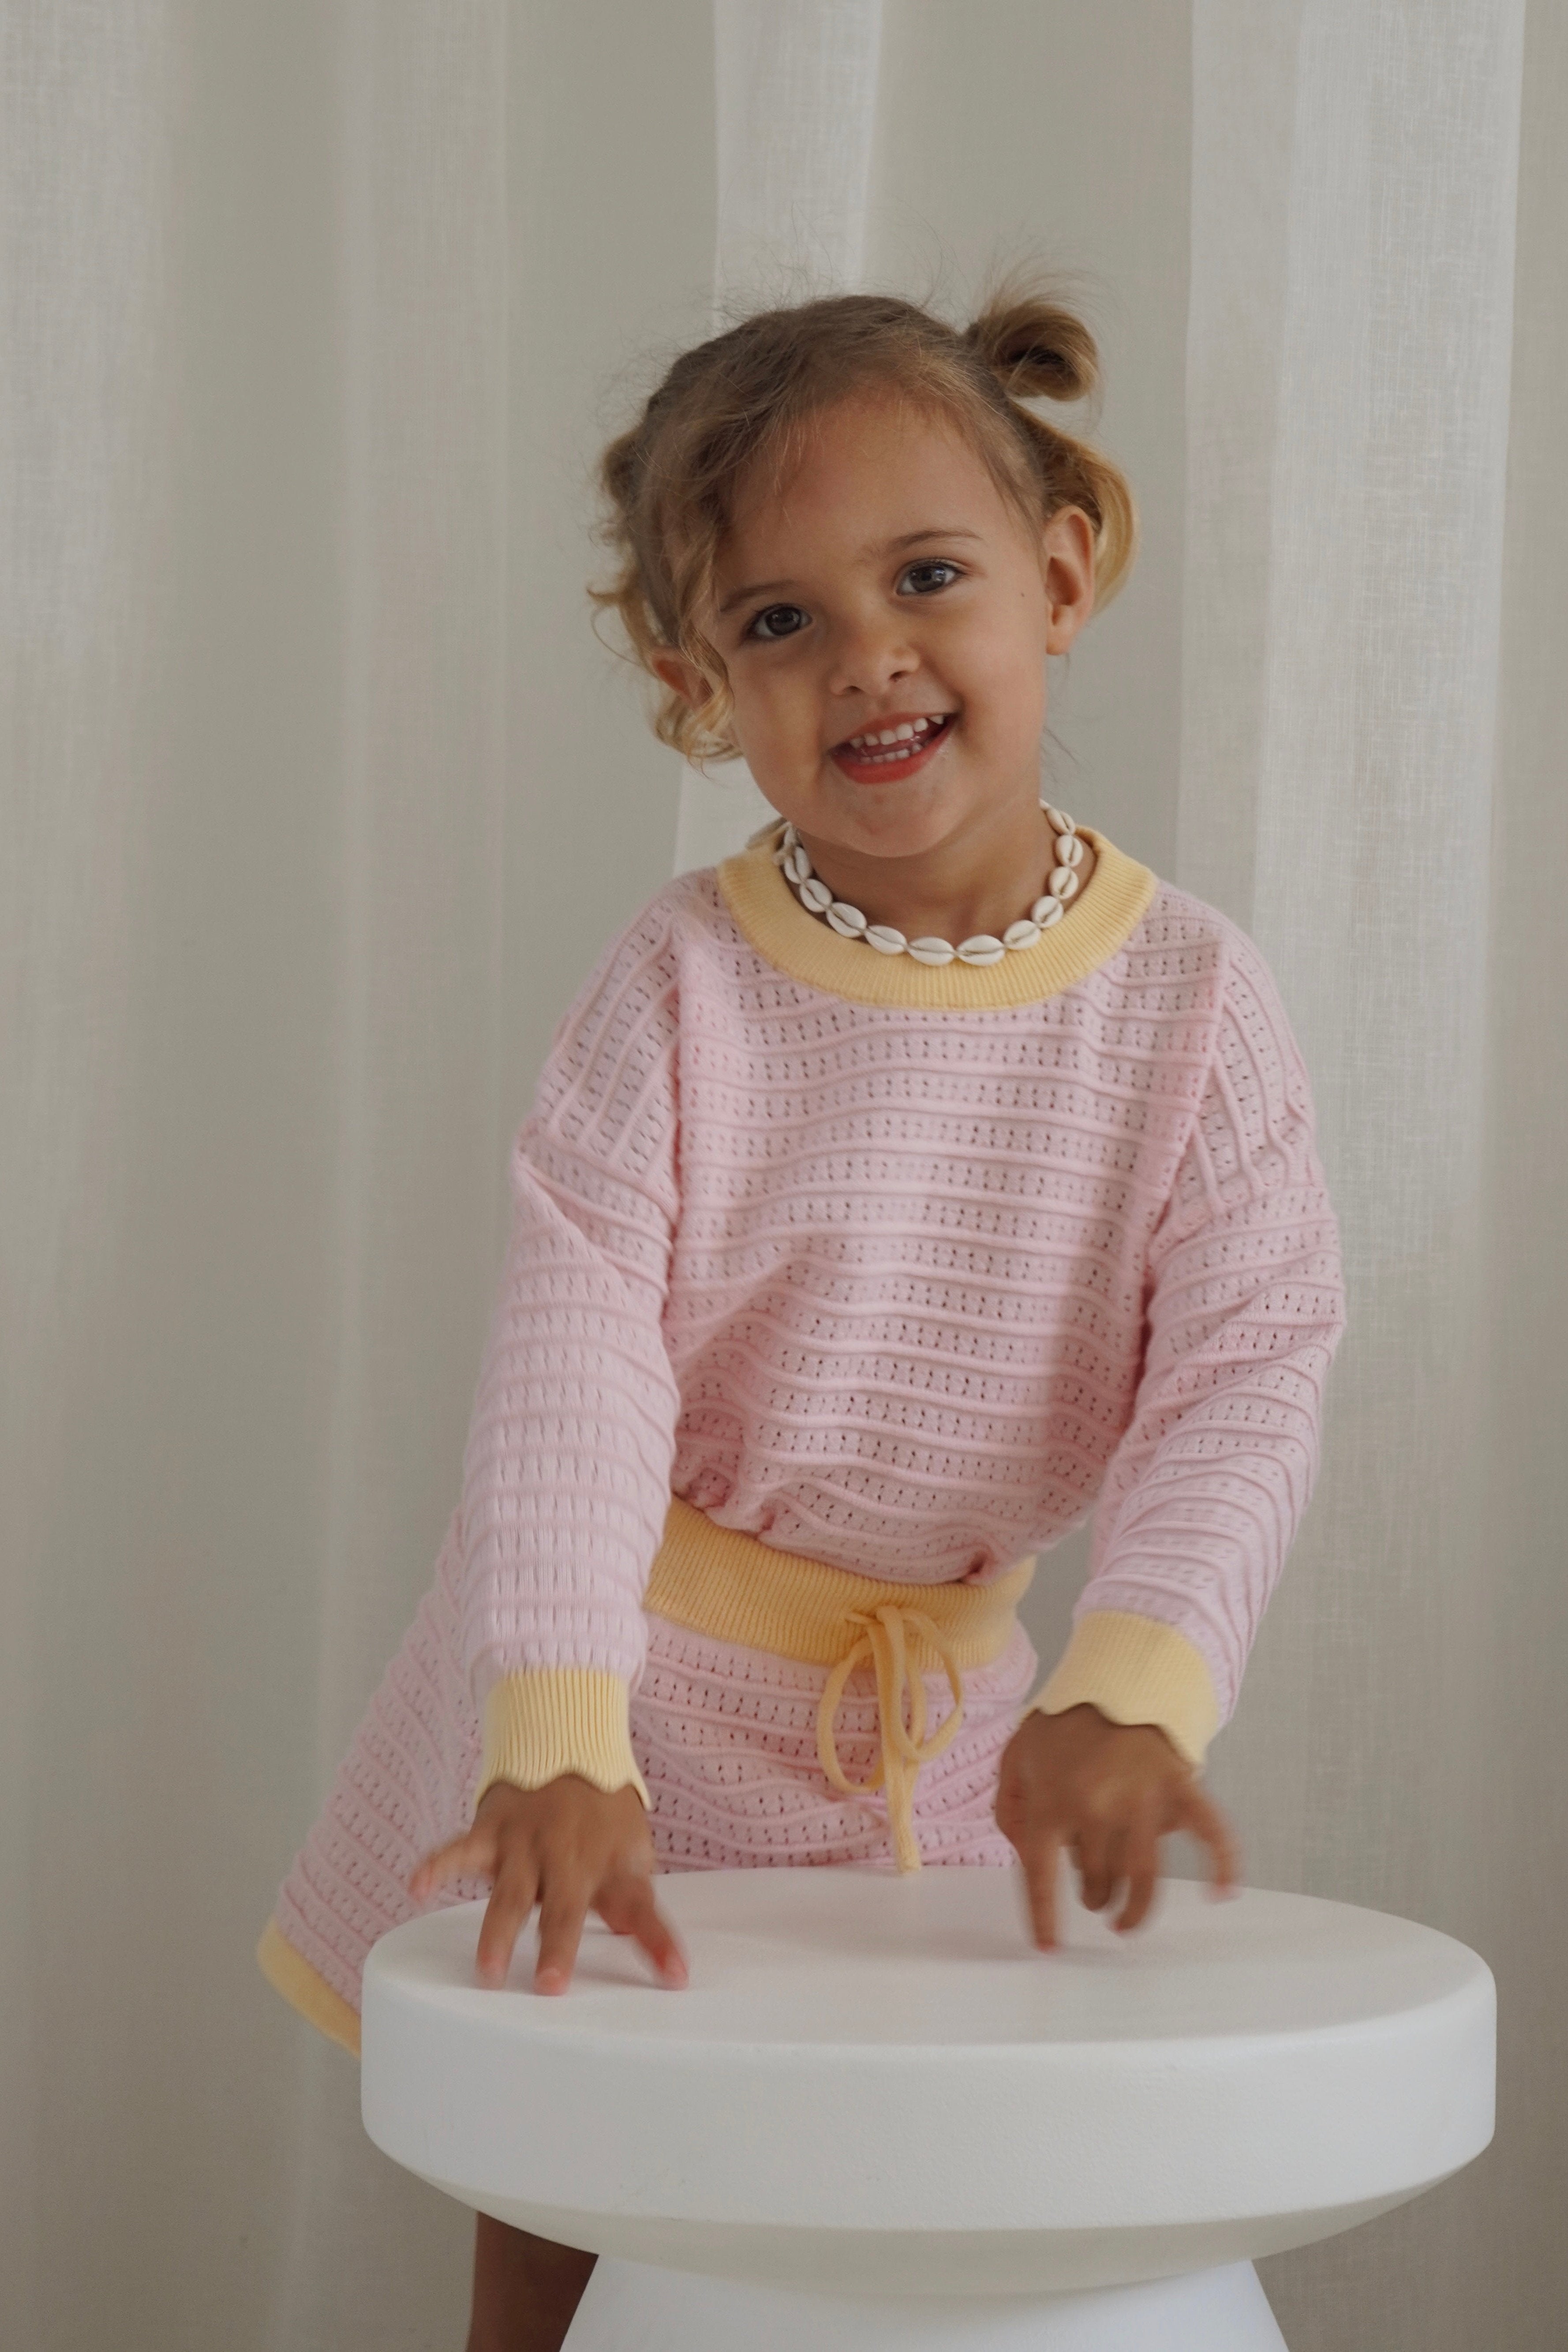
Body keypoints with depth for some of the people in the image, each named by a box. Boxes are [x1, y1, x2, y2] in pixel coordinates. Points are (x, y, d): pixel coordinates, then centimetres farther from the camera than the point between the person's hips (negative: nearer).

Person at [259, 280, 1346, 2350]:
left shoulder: (1189, 1001, -8)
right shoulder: (684, 984, -13)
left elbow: (1244, 1386, -13)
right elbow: (572, 1351, -20)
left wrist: (1129, 1693, -29)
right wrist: (559, 1740, -32)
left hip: (940, 1730, 1)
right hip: (640, 1691, -1)